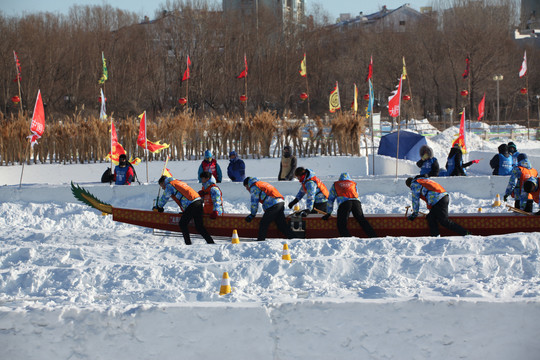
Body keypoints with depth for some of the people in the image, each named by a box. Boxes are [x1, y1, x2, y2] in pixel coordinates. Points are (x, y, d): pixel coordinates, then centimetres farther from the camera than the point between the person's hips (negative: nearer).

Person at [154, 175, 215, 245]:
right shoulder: (178, 182, 30)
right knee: (199, 226, 8)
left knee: (182, 224, 2)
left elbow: (163, 199, 13)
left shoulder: (169, 185, 4)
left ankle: (188, 243, -3)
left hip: (192, 205, -8)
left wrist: (157, 208, 32)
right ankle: (210, 241, 0)